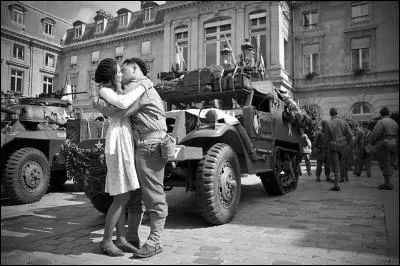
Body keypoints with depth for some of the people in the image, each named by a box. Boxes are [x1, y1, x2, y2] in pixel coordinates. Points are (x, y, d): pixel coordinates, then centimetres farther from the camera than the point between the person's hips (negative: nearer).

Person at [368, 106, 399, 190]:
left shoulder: (381, 122, -14)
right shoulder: (394, 123, 11)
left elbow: (375, 134, -16)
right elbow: (396, 135, 14)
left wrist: (370, 141, 1)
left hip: (383, 146, -8)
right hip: (392, 145, 8)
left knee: (385, 164, -4)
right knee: (388, 164, 13)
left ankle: (387, 184, -2)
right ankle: (388, 183, 15)